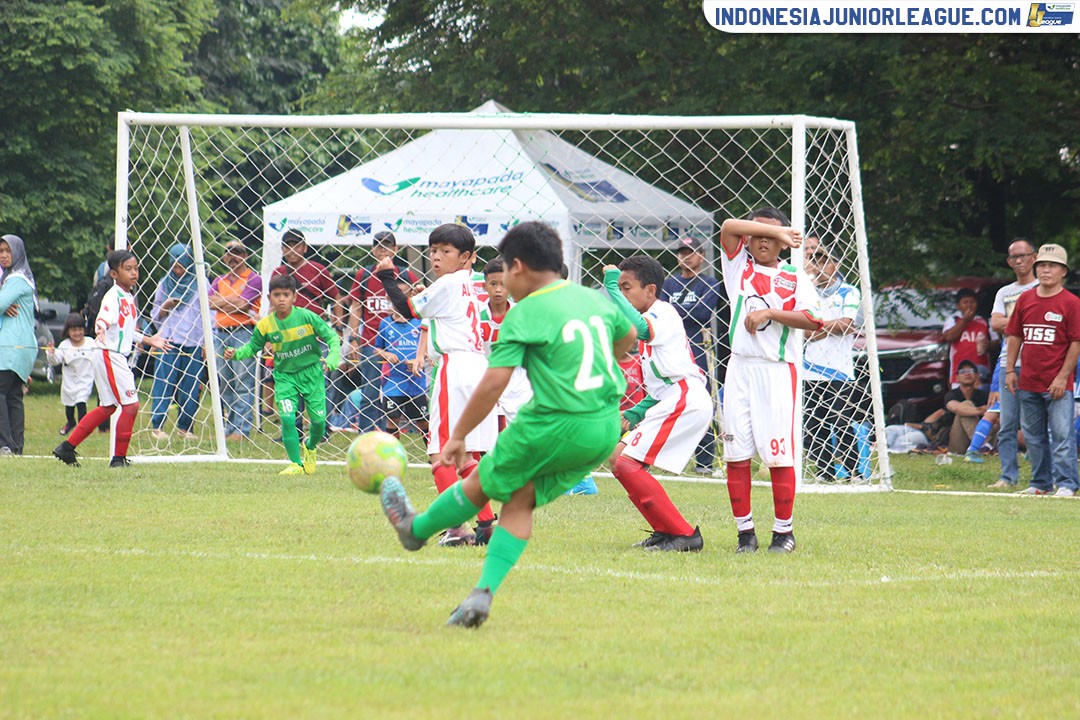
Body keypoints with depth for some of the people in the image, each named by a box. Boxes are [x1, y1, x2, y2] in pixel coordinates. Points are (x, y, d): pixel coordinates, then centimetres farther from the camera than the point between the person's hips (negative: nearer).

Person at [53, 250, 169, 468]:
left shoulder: (129, 298, 15)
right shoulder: (113, 296, -13)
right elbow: (103, 319, -31)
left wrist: (149, 340, 32)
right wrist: (101, 330, -52)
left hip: (119, 357, 10)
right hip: (108, 354, -10)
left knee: (107, 407, 15)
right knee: (131, 405, -10)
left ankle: (67, 448, 19)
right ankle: (119, 457, -2)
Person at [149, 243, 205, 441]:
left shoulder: (200, 283, 8)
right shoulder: (164, 284, 12)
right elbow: (156, 316, 16)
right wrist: (166, 306, -5)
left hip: (194, 343, 0)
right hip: (169, 342, 0)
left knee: (190, 386, 0)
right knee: (164, 384, -6)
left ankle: (185, 427, 8)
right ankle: (156, 426, -4)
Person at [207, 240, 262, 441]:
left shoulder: (253, 279, 0)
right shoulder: (219, 281, 18)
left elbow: (243, 305, -11)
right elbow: (210, 302, 3)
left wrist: (221, 302, 1)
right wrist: (235, 300, -4)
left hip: (243, 333, -6)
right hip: (221, 333, 7)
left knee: (243, 383, -9)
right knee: (224, 384, 7)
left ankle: (242, 429, -11)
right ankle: (229, 427, 13)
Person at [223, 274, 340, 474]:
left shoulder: (307, 317, -14)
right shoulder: (265, 326, -8)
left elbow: (331, 336, -8)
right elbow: (253, 347, 7)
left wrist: (331, 360, -23)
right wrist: (236, 353, -12)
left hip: (311, 373, -1)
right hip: (285, 376, 1)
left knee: (318, 419, 0)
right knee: (287, 418, -17)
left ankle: (310, 448, 35)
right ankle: (296, 463, -3)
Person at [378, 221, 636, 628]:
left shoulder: (524, 314, -8)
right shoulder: (594, 299, 11)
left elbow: (494, 383, -14)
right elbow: (627, 337, 33)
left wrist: (457, 436, -7)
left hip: (556, 424, -6)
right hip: (606, 428, 6)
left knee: (482, 483, 17)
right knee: (520, 500, 13)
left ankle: (415, 529, 39)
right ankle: (483, 593, 1)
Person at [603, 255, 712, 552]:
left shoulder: (663, 314, -7)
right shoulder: (652, 321, 24)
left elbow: (636, 328, -32)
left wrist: (611, 286, -24)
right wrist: (636, 414, 13)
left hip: (685, 401, -11)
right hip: (672, 401, 11)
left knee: (627, 464, -16)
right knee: (616, 457, 13)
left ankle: (683, 534, -16)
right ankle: (666, 531, 12)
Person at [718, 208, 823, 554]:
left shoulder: (795, 277, 7)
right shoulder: (739, 265, 12)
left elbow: (814, 320, -5)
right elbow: (728, 226, -4)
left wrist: (771, 313, -14)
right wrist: (775, 228, -7)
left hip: (778, 372, -2)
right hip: (741, 368, 2)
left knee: (779, 454, -6)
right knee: (736, 453, -1)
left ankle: (784, 530, 3)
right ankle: (745, 531, 6)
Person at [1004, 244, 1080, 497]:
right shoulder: (1025, 299, 10)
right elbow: (1015, 336, 14)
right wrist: (1010, 370, 8)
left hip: (1057, 384, -5)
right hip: (1028, 382, 6)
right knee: (1033, 436, 11)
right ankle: (1041, 483, 19)